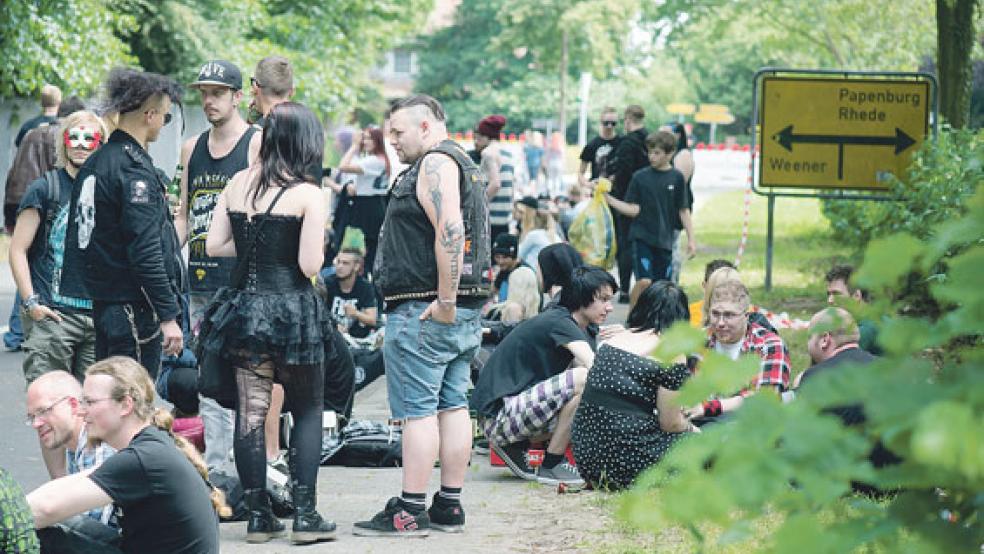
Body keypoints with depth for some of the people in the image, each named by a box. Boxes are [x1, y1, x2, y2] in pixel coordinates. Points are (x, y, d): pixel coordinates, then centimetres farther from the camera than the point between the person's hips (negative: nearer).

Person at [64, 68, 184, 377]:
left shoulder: (94, 163, 12)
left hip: (102, 305, 9)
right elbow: (146, 252, -21)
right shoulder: (134, 168, -16)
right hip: (134, 307, -9)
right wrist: (168, 316, -19)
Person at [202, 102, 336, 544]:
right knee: (308, 412, 8)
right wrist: (314, 246, 6)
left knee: (250, 413, 7)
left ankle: (258, 516, 9)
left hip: (244, 307, 4)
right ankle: (305, 515, 3)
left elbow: (213, 245, 6)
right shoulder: (307, 194, -10)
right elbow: (310, 265, -15)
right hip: (292, 310, -4)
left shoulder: (238, 183, 5)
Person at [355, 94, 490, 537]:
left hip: (425, 309, -10)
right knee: (453, 406, 9)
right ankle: (449, 507, 12)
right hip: (464, 311, 10)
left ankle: (410, 511, -8)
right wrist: (452, 303, 18)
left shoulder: (434, 163, -11)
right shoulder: (464, 164, 21)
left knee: (417, 410, -8)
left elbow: (450, 231, -23)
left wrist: (443, 302, -24)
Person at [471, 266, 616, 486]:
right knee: (583, 379, -23)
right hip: (497, 415, -10)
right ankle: (551, 466, -12)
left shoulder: (585, 329, 15)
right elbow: (595, 366, -27)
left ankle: (515, 446, 10)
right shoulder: (559, 323, -15)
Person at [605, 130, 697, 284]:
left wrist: (691, 238, 3)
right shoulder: (640, 177, -1)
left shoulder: (676, 178, 1)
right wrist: (609, 200, -14)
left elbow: (683, 210, 5)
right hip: (642, 239, -2)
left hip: (664, 241, 2)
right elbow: (633, 210, -3)